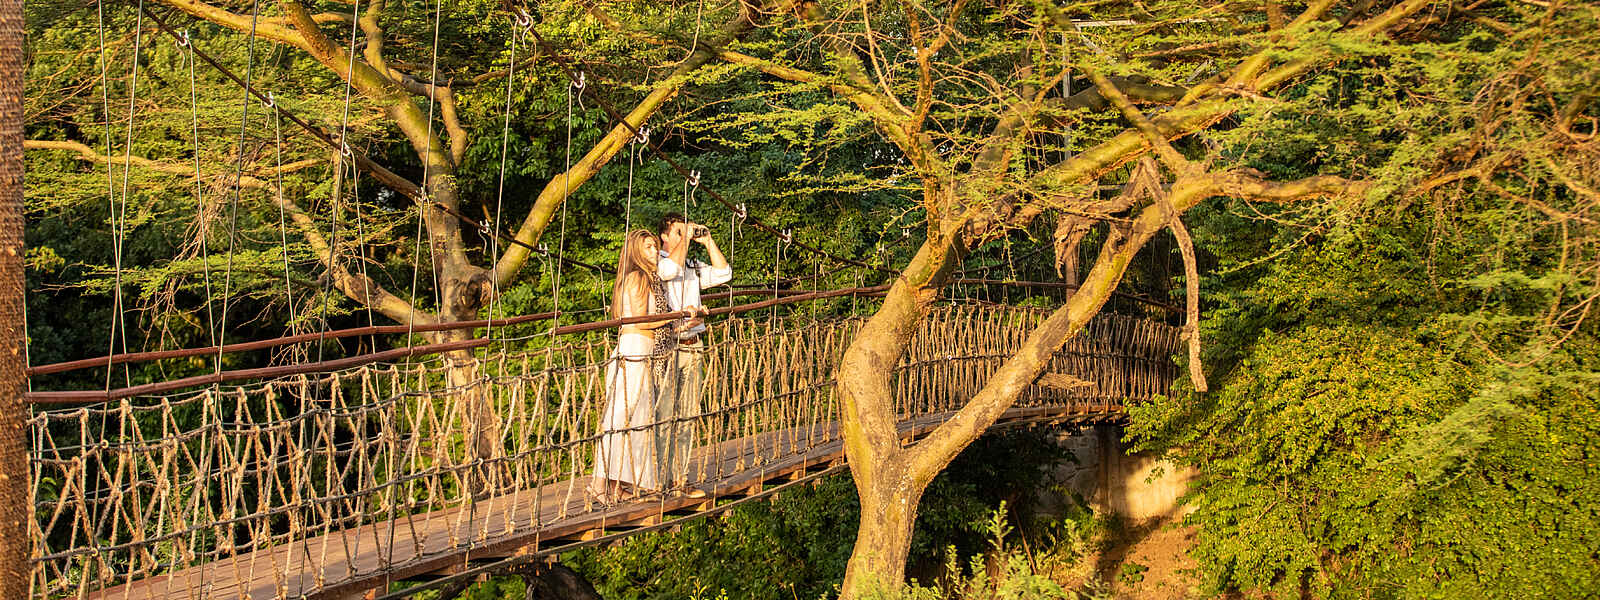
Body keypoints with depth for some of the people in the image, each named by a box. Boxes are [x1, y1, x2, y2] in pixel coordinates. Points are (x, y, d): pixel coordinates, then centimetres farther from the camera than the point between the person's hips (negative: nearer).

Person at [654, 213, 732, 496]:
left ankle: (679, 477, 14)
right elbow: (670, 269, -24)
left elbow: (723, 273, 17)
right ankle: (657, 480, -3)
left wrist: (707, 240, 11)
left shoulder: (693, 267, 18)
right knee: (663, 417, -7)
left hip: (691, 348, 7)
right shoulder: (656, 262, -3)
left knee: (687, 416, 8)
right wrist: (685, 237, -12)